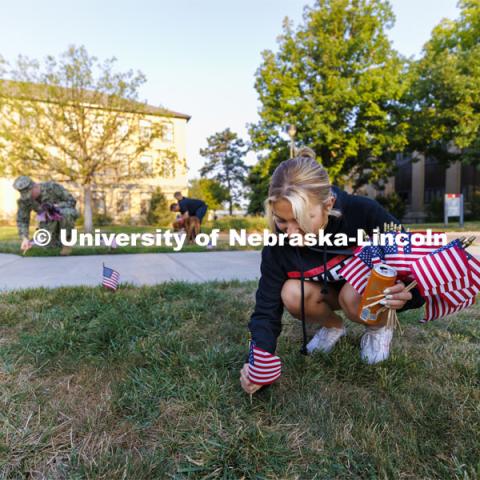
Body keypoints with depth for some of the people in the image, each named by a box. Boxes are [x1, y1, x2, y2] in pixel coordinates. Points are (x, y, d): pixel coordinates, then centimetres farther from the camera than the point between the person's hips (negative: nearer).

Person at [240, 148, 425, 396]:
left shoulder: (363, 212, -32)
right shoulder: (278, 245, -26)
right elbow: (266, 309, -22)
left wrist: (407, 292, -45)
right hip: (330, 290, 2)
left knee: (353, 297, -35)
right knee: (292, 295, -27)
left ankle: (380, 326, 3)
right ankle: (333, 326, 6)